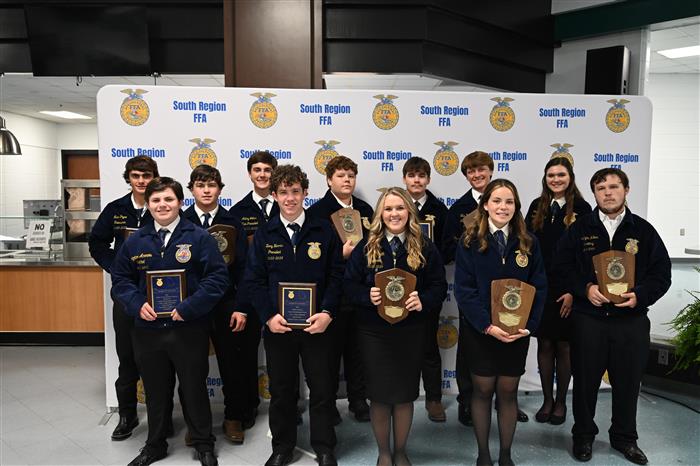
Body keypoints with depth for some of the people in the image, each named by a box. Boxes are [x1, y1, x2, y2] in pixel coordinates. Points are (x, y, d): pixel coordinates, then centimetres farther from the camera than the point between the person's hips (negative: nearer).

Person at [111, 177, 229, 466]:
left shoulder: (199, 238, -7)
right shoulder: (135, 241, 5)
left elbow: (218, 277, -11)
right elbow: (120, 279, 11)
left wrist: (188, 307, -18)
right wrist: (137, 304, -7)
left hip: (189, 329, -3)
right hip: (147, 329, 3)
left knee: (194, 388, 10)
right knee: (155, 390, 17)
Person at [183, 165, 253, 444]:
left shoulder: (232, 223, 1)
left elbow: (242, 267, -2)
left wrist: (241, 308, -8)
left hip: (226, 303, 0)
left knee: (231, 363, 7)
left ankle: (234, 417, 24)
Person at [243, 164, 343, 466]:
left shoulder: (324, 231, -1)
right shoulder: (264, 234, 2)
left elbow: (337, 275, -3)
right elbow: (254, 280, 0)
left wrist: (327, 313, -14)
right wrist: (268, 316, -11)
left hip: (317, 324, -1)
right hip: (277, 325, 1)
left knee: (322, 388, 8)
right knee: (281, 389, 14)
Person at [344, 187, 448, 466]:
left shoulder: (425, 248, 0)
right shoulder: (366, 247, 0)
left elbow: (439, 286, -1)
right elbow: (349, 284, -2)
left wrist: (423, 301, -20)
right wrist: (367, 296, -21)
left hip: (411, 332, 0)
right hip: (374, 331, 0)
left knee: (405, 395, 11)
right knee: (379, 394, 9)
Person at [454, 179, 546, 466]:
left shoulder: (528, 243, 2)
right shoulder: (470, 242, -6)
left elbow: (539, 287, 1)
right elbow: (464, 289, -10)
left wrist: (529, 325, -12)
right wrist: (488, 326, -18)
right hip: (480, 331, -2)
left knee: (508, 392, 11)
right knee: (482, 390, 9)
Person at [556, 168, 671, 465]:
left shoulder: (644, 230, 4)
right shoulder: (579, 229, 2)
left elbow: (662, 273, 3)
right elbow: (562, 267, 1)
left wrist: (640, 295, -13)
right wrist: (585, 288, -15)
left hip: (632, 320, 1)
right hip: (588, 318, -1)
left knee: (628, 382, 12)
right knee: (585, 380, 9)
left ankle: (624, 438, 33)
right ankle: (583, 435, 28)